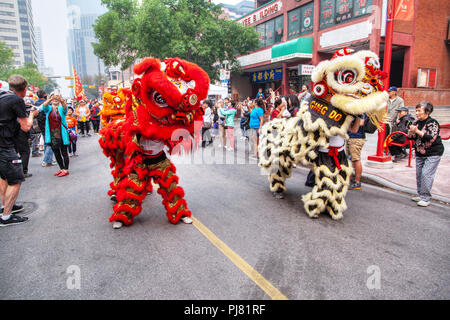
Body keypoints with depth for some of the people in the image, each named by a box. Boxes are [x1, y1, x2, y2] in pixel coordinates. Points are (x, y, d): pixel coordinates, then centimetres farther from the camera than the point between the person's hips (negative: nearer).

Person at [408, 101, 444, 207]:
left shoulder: (432, 123, -12)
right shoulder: (417, 123, 7)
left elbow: (431, 138, -23)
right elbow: (410, 137, 10)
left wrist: (417, 131, -25)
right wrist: (411, 132, -11)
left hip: (433, 154, -7)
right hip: (420, 153, 7)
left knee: (426, 174, -13)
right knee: (419, 174, 8)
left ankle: (425, 198, -6)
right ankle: (420, 195, 21)